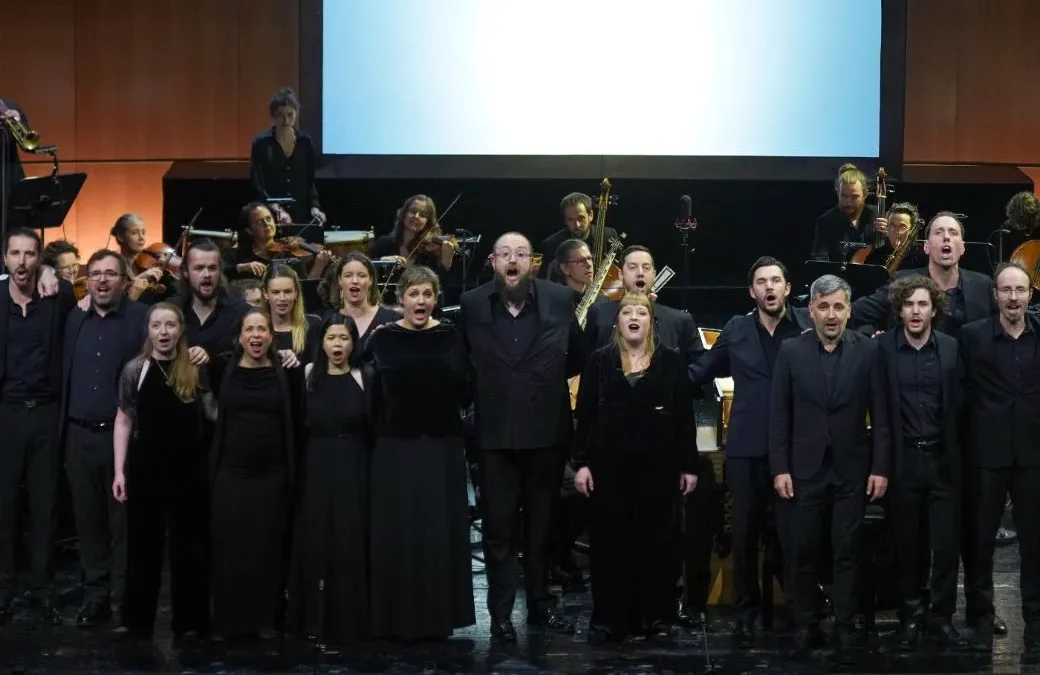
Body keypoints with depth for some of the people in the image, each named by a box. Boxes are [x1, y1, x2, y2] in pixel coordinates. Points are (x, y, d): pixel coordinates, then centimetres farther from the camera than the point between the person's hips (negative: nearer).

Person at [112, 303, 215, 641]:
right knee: (143, 547, 7)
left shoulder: (197, 369, -1)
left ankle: (189, 621, 18)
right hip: (145, 468, 0)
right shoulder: (135, 369, -2)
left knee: (189, 547, 7)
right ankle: (138, 622, 17)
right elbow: (124, 421, 2)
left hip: (188, 469, 1)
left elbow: (215, 412, 4)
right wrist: (119, 471, -3)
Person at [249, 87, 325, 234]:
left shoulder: (306, 143, 7)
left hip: (302, 216, 3)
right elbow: (257, 185, -9)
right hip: (270, 218, -3)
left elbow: (310, 181, 10)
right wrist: (277, 209, -22)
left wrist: (314, 207, -7)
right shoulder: (261, 144, -3)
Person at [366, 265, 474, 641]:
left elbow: (465, 396, -1)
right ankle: (397, 618, 9)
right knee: (397, 533, 0)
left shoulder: (449, 337, 3)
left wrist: (453, 371, -15)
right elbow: (373, 398, 0)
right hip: (395, 447, -1)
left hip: (442, 445, 1)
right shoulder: (383, 339, 1)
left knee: (440, 531, 2)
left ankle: (437, 617, 11)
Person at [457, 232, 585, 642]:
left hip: (547, 430, 1)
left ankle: (540, 605, 26)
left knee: (541, 525, 13)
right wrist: (483, 388, 1)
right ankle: (501, 613, 13)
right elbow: (462, 362, 9)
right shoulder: (472, 303, -1)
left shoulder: (560, 299, -1)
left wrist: (547, 377, 0)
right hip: (496, 433, -1)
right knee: (499, 527, 5)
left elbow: (578, 358, 6)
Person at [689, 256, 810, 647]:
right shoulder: (736, 330, 7)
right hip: (746, 448, 2)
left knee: (792, 532, -1)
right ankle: (746, 613, 19)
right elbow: (699, 372, 15)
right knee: (745, 533, 8)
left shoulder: (808, 326, 1)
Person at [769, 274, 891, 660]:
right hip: (806, 468, 1)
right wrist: (780, 468, -4)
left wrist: (881, 467, -5)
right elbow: (779, 415, 1)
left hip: (851, 469, -1)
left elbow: (881, 414, -1)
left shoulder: (868, 351, -1)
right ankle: (806, 625, 16)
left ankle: (845, 628, 10)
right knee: (804, 552, 6)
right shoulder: (791, 351, 0)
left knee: (846, 553, 3)